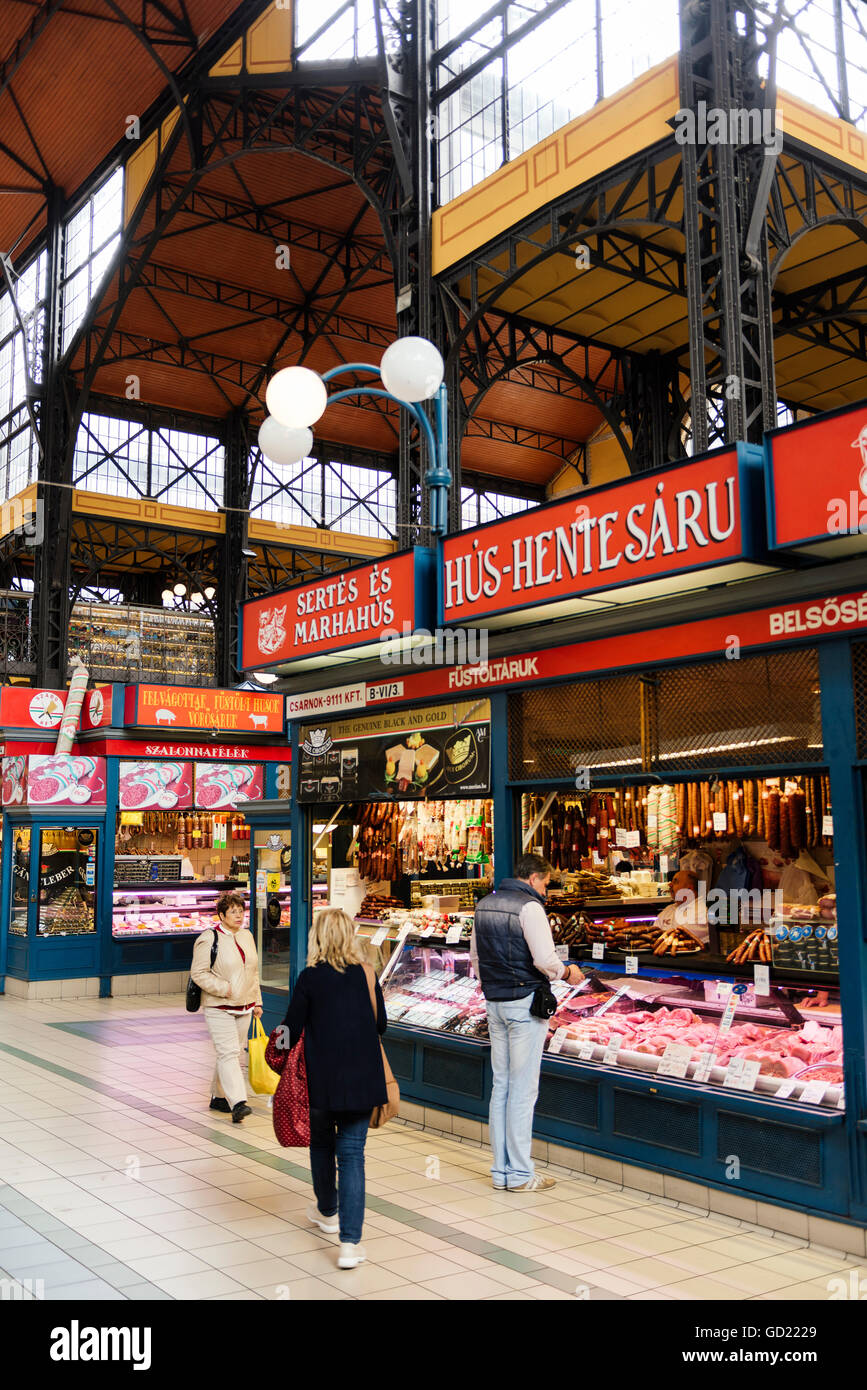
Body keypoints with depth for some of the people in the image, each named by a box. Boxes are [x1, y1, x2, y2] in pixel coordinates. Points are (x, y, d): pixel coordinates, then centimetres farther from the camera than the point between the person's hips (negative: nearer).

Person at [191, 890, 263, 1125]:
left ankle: (218, 1096, 25)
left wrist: (257, 1002, 16)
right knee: (228, 1053, -14)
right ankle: (237, 1103, -20)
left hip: (243, 1007, 7)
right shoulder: (209, 938, -12)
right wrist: (224, 989, -19)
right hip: (218, 1008, -7)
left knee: (232, 1053, 12)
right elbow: (199, 973, -13)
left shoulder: (247, 936, 10)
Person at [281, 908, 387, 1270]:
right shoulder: (367, 974, -2)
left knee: (322, 1143, 22)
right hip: (363, 1077, 2)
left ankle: (328, 1212, 43)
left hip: (322, 1078, -1)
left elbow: (292, 1031, -5)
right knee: (352, 1153, 4)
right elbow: (381, 1025, 7)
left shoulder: (310, 978, -9)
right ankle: (350, 1243, -4)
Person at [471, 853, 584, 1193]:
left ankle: (500, 1170, 17)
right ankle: (519, 1173, 4)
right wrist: (567, 972, 0)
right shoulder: (528, 906, -13)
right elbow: (545, 959, -19)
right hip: (524, 1003, -8)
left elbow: (475, 956, 18)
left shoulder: (484, 905, 11)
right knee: (523, 1088, -1)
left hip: (494, 1002, 8)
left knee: (500, 1085, 11)